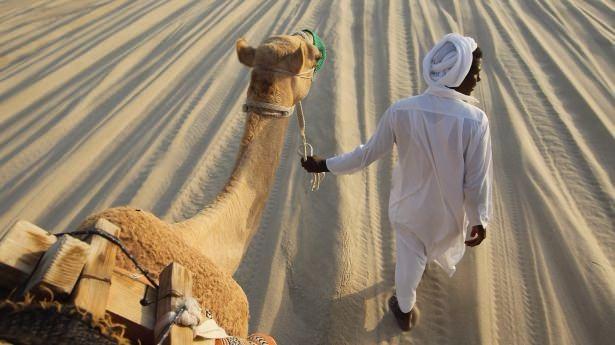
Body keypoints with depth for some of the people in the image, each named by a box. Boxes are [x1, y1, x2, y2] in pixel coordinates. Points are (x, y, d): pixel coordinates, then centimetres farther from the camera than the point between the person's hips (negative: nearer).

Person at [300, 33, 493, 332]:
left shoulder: (401, 111, -24)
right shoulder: (475, 121, -28)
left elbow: (368, 153, -15)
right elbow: (477, 179, -21)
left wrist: (325, 165, 0)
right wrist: (479, 219, -3)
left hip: (409, 205, 1)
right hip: (449, 209, 0)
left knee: (409, 258, 25)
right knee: (446, 240, 36)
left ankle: (406, 310, 50)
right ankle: (445, 262, 72)